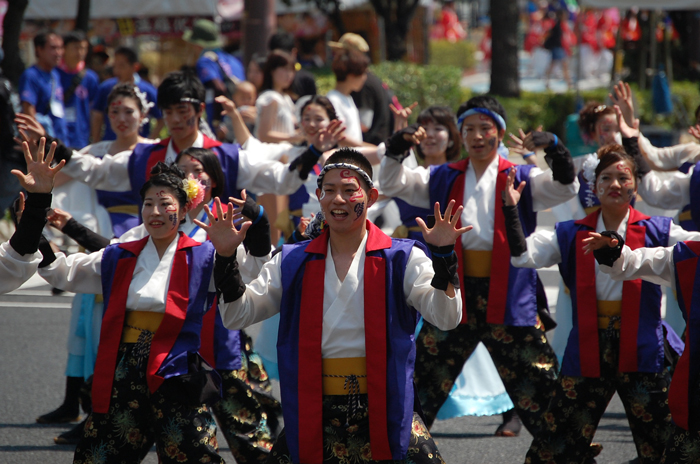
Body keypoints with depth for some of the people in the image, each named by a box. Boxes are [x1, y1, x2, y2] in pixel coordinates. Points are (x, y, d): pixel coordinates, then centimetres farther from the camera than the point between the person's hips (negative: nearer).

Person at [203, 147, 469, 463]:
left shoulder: (402, 259, 2)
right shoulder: (292, 262, 10)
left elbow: (446, 318, -9)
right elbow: (237, 316, 8)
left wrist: (443, 256, -22)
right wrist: (226, 258, -5)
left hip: (384, 410, -2)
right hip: (313, 412, 2)